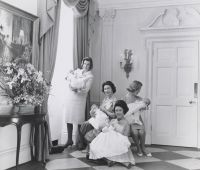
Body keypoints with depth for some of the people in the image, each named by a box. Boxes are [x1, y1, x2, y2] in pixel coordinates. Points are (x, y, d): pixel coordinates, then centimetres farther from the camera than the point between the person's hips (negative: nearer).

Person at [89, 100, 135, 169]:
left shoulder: (126, 123, 5)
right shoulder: (112, 121, 19)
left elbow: (125, 136, -3)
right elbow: (104, 129, 12)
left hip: (118, 142, -4)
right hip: (108, 141, 4)